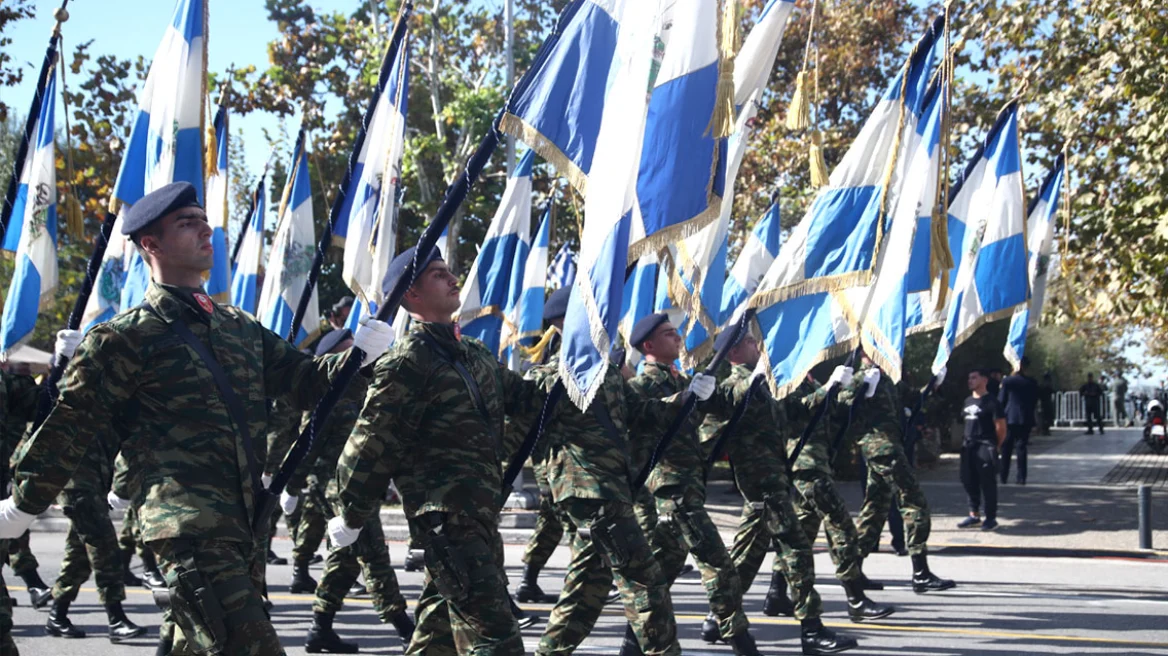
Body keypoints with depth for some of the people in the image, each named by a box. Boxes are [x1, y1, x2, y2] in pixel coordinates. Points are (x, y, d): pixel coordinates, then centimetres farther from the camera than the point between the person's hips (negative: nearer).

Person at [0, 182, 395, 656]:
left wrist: (360, 352, 4)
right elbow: (70, 426, -1)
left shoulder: (241, 327, 17)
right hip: (189, 528, -7)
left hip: (244, 527, 7)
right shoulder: (127, 338, -4)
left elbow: (304, 382, 21)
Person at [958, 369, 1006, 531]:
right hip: (968, 447, 8)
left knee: (987, 483, -3)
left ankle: (991, 518, 4)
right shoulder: (968, 401, 14)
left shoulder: (991, 401, -9)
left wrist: (994, 445, -2)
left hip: (985, 448, -8)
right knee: (969, 481, 10)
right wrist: (965, 439, 12)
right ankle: (974, 515, 20)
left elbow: (1001, 427, -9)